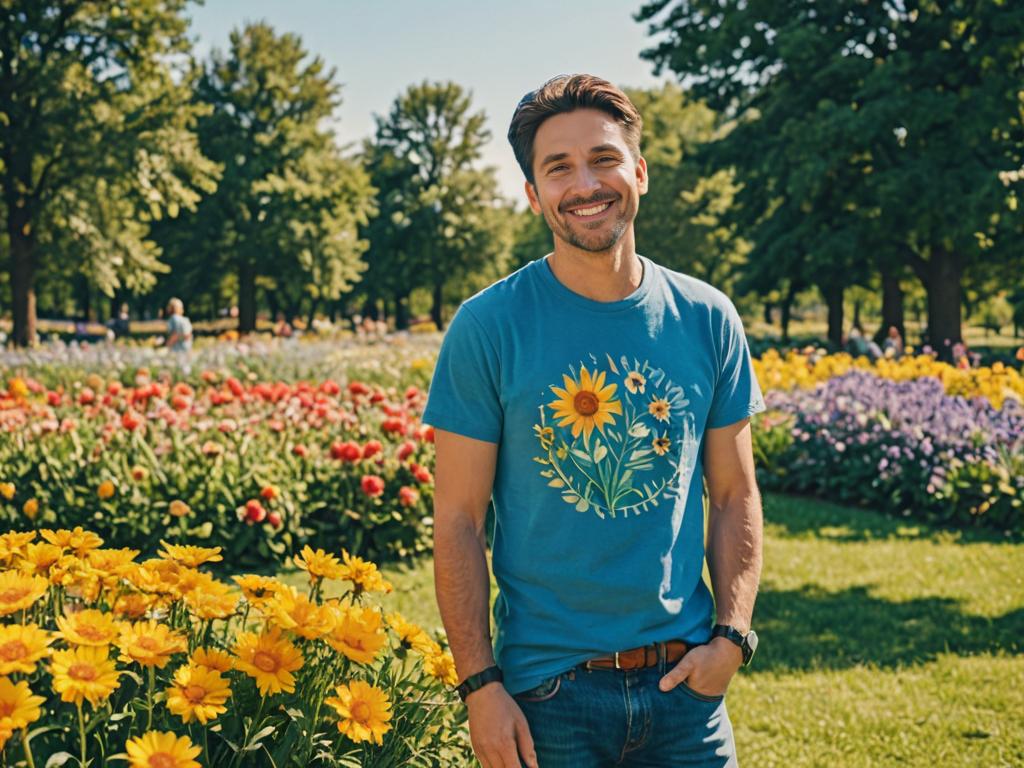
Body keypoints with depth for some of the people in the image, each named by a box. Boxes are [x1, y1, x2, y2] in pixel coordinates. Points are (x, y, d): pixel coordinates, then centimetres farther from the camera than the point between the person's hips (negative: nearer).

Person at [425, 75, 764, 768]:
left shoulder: (707, 319, 2)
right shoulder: (488, 326, -7)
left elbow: (735, 496, 8)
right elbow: (458, 522, -6)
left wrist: (732, 634, -4)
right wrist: (480, 684, -10)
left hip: (683, 681, 2)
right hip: (548, 685, -2)